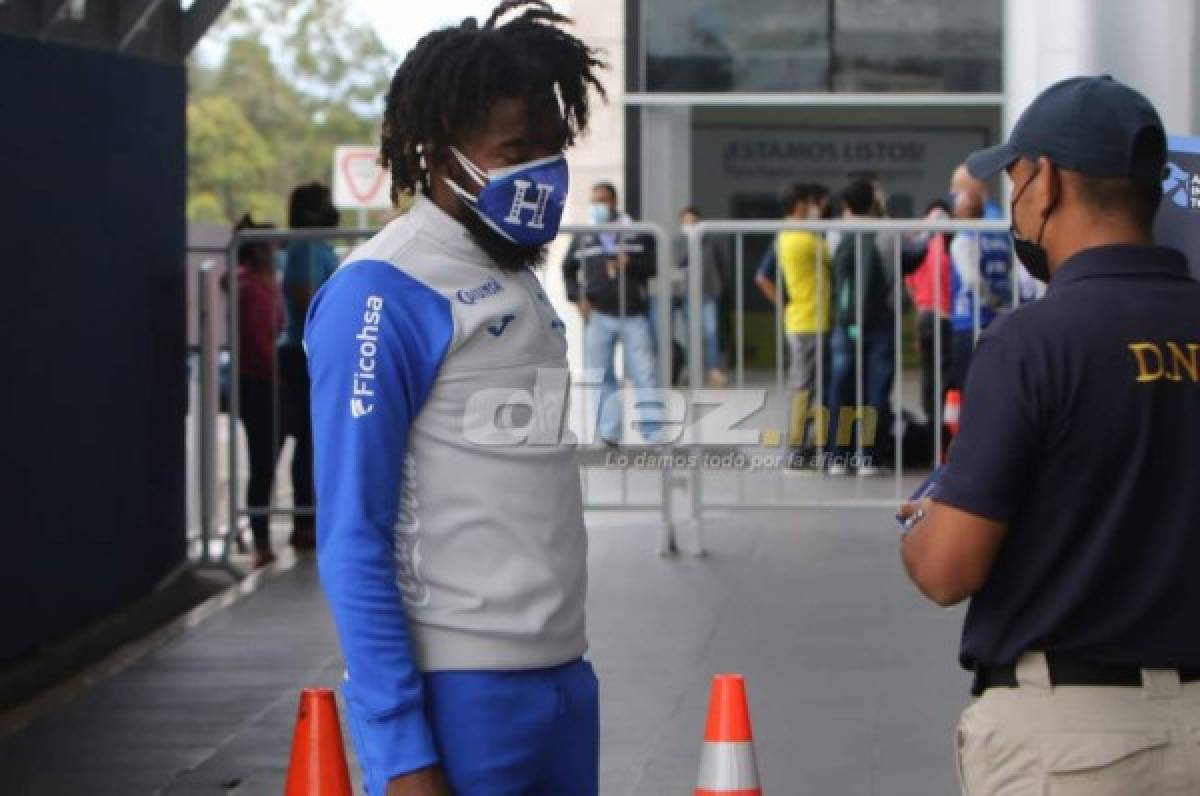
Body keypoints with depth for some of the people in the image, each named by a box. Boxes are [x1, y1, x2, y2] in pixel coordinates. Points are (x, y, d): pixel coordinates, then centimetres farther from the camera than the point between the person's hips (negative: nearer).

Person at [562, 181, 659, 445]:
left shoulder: (637, 233, 4)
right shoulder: (583, 237, 9)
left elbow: (655, 264, 1)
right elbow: (567, 269, 18)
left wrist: (630, 263, -15)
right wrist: (577, 297, 4)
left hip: (634, 315, -2)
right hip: (598, 315, 2)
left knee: (644, 375, -3)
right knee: (600, 376, 2)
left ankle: (654, 433, 2)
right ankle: (609, 434, 8)